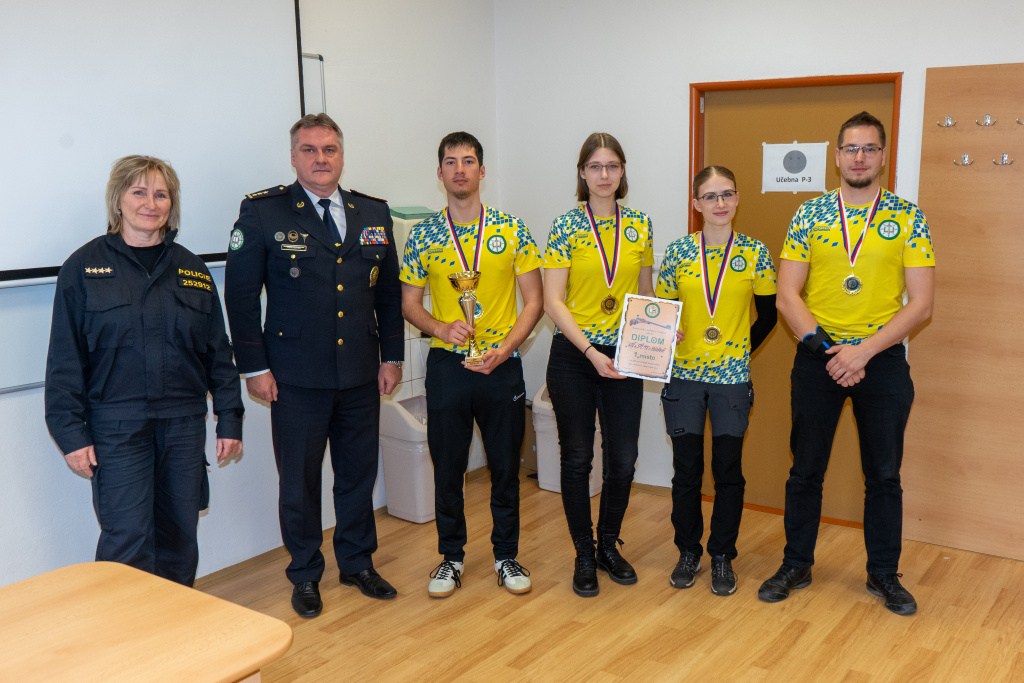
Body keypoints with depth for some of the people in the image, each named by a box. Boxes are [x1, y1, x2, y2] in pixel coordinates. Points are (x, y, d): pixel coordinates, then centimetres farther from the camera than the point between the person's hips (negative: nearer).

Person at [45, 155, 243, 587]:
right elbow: (65, 358, -3)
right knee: (128, 541, -6)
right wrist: (71, 433, -8)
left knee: (180, 536, 11)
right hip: (117, 425, -3)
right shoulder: (85, 266, -2)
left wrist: (230, 419, 6)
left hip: (184, 422, 4)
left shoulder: (191, 269, 8)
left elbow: (218, 352, 9)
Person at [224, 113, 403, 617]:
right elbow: (241, 296, -5)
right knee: (299, 480, 9)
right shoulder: (261, 212, -5)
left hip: (361, 376, 4)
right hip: (297, 380, -3)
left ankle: (358, 563, 33)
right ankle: (305, 575, 27)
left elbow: (389, 293, 12)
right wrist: (255, 367, -8)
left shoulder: (373, 214, 7)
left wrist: (392, 356, 8)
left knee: (359, 473, 14)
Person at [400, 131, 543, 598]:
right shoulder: (423, 235, 1)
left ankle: (506, 556, 26)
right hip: (446, 365, 1)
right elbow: (409, 304, 6)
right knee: (447, 467, 9)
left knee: (505, 467, 9)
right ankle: (451, 557, 26)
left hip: (502, 366, 0)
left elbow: (534, 300, -1)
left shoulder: (512, 230, -1)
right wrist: (441, 328, -14)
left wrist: (505, 348, -14)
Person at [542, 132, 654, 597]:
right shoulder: (566, 227, -6)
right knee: (577, 458, 6)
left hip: (623, 359, 3)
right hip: (573, 357, -3)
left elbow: (646, 293, 14)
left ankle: (609, 545, 29)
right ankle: (584, 555, 22)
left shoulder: (640, 226, 5)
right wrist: (591, 352, -18)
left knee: (623, 459, 7)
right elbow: (553, 301, -10)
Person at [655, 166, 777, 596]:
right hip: (683, 377, 1)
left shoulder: (755, 253, -1)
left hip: (732, 379, 0)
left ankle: (722, 557, 21)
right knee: (686, 470, 8)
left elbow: (768, 315, 7)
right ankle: (688, 552, 24)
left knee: (728, 470, 6)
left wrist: (741, 350, 2)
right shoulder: (677, 252, 0)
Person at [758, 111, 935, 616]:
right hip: (817, 358, 1)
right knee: (806, 467, 8)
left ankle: (884, 573, 26)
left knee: (884, 472, 9)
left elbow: (921, 303, -6)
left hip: (883, 359, 0)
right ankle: (796, 565, 24)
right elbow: (788, 295, -3)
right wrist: (825, 348, -15)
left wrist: (864, 350, -16)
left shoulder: (909, 218, -1)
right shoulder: (809, 215, 1)